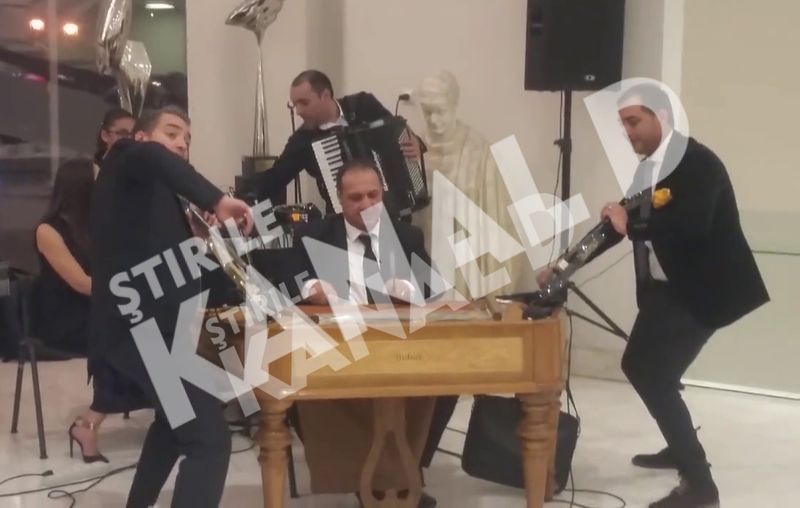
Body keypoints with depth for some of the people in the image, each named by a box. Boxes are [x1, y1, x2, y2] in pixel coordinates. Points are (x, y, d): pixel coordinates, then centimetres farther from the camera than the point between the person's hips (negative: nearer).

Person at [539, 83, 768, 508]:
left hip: (699, 290, -10)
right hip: (663, 287, 10)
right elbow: (622, 221, 12)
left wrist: (632, 225, -28)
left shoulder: (699, 162, -19)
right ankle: (683, 446, 40)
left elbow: (692, 227, -33)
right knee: (638, 366, 19)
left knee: (657, 377, -12)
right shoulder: (648, 167, 8)